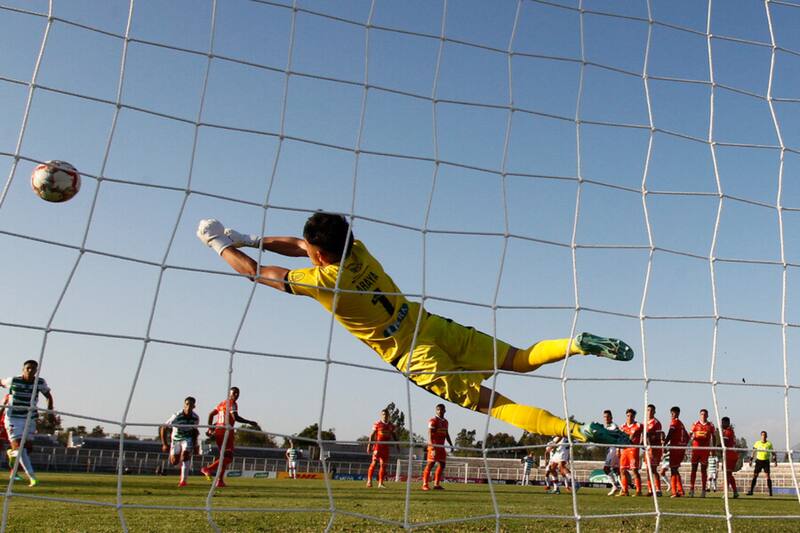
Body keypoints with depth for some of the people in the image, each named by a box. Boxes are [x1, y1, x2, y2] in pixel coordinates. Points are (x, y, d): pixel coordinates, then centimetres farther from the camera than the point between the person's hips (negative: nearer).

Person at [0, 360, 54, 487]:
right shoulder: (13, 381, -10)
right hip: (13, 419, -3)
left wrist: (50, 411, -1)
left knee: (27, 447, 5)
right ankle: (32, 477, -11)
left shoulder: (40, 382, -5)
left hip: (29, 419, 3)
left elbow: (48, 396, 10)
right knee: (19, 448, -14)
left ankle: (12, 453, 41)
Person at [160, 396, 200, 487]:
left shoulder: (195, 418, -16)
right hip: (176, 438, 0)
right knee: (174, 462, 1)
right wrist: (164, 444, -16)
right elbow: (163, 428, -18)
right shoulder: (177, 416, -27)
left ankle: (183, 480, -17)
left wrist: (195, 445, 6)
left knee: (185, 456, -22)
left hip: (188, 438, 0)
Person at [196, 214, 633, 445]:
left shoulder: (322, 281, -16)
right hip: (431, 324, 6)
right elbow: (304, 247, 20)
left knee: (492, 403, -7)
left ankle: (579, 430, -20)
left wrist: (220, 243, 11)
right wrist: (249, 238, 23)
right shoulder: (356, 249, 2)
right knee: (520, 359, 12)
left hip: (415, 356, -6)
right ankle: (577, 344, -11)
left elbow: (255, 271, -4)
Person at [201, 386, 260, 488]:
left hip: (217, 431, 9)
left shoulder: (222, 403, 19)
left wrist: (210, 428, 25)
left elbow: (211, 414, 21)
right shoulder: (232, 403, -7)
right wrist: (251, 423, -14)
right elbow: (236, 418, -19)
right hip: (226, 431, -8)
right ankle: (209, 469, -20)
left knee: (224, 456, 15)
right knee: (228, 457, -4)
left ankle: (220, 481, 10)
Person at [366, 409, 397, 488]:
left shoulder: (391, 426, 11)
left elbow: (394, 436, 19)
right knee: (374, 462, -10)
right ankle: (369, 480, -5)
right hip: (377, 445, -4)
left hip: (386, 447, 4)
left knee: (383, 465, 4)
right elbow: (372, 435, -1)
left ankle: (380, 483, 11)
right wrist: (369, 445, -8)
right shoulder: (377, 424, -1)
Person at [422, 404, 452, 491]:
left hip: (441, 446, 8)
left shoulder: (445, 422, 16)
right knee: (430, 464, -8)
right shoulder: (433, 421, -9)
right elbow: (430, 433, -18)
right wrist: (431, 444, -30)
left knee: (442, 464, 8)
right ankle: (425, 484, -4)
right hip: (434, 445, -8)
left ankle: (436, 484, 16)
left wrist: (451, 445, 23)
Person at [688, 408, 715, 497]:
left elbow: (713, 437, 13)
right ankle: (691, 489, 2)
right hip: (696, 448, 0)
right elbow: (691, 434, 5)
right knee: (694, 468, 1)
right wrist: (692, 437, -16)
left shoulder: (710, 425, 7)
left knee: (704, 470, 3)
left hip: (706, 449, 0)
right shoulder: (695, 424, 6)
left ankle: (703, 490, 7)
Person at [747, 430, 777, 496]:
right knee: (755, 475, -3)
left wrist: (775, 461, -1)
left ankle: (770, 491, -3)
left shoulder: (769, 444, 3)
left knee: (768, 475, -9)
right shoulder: (757, 443, 6)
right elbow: (753, 451, 12)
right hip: (759, 460, 1)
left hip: (766, 461, -1)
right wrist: (751, 460, 8)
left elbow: (773, 453, 8)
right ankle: (751, 491, -1)